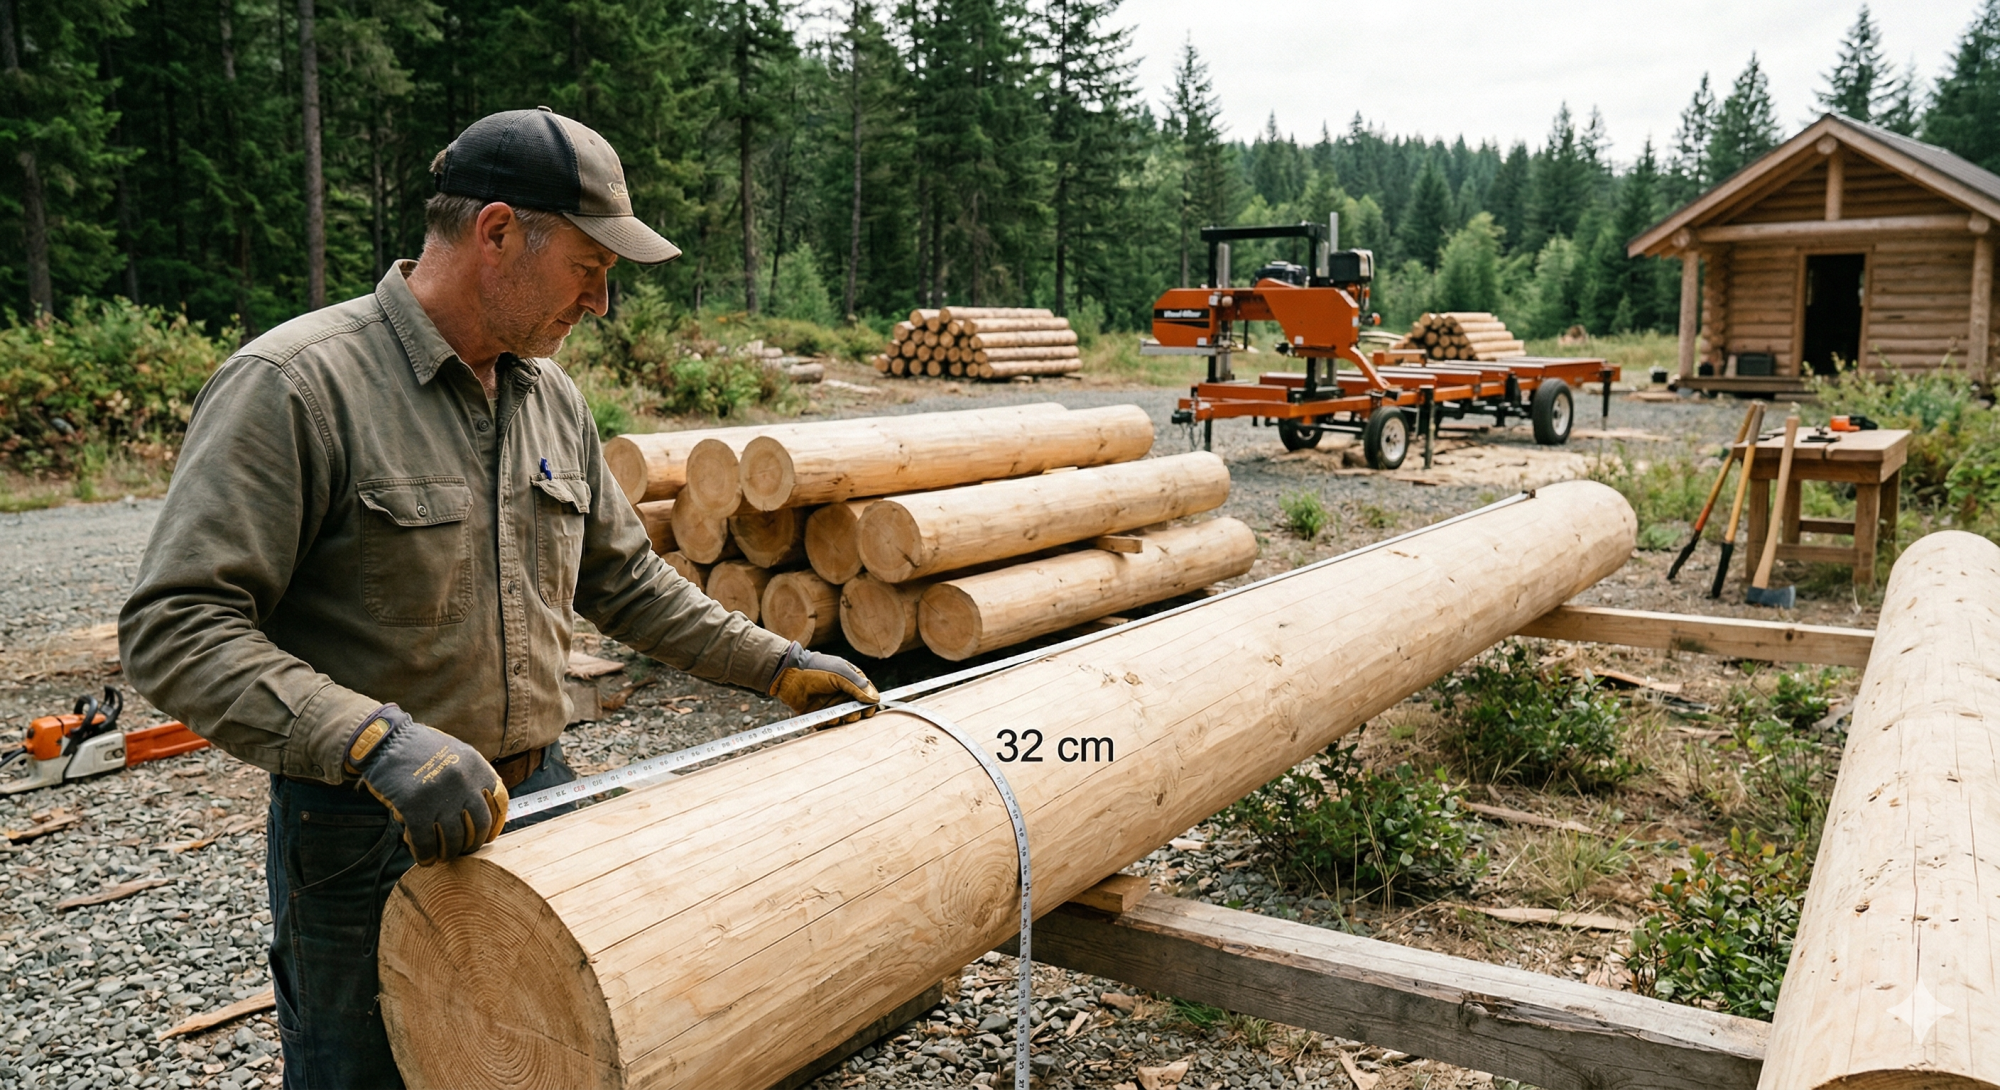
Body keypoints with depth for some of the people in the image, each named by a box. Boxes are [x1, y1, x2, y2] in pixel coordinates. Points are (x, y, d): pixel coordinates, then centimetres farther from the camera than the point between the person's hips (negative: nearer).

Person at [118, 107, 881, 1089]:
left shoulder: (553, 398, 7)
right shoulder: (294, 383, -16)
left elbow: (624, 583, 16)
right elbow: (175, 627, -21)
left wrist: (775, 664, 12)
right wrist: (374, 740, -33)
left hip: (540, 801, 7)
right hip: (367, 846, -6)